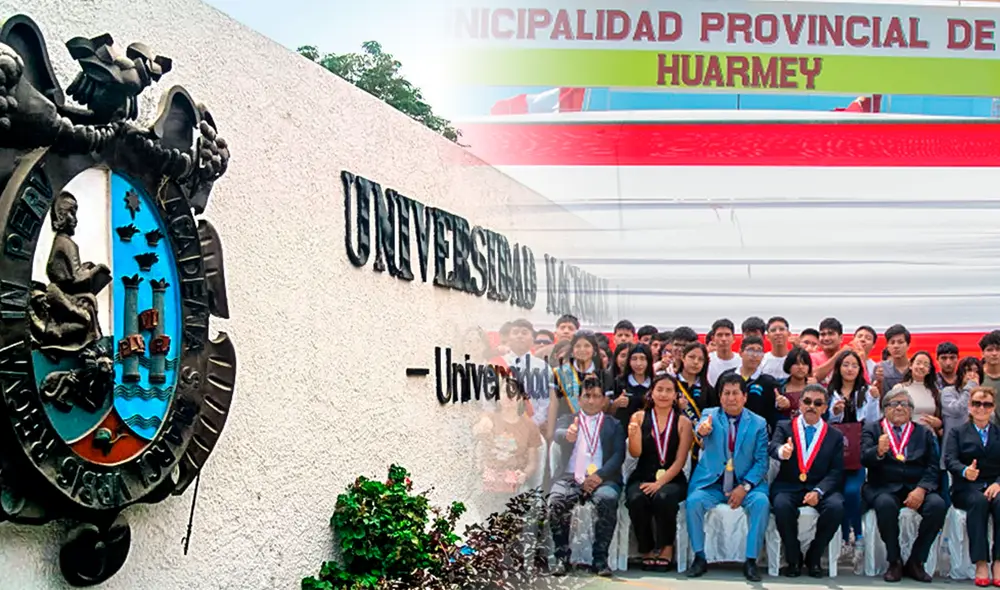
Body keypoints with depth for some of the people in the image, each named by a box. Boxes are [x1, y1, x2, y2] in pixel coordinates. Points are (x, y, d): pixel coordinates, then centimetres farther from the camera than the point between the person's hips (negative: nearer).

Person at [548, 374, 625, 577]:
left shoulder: (614, 425, 18)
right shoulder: (567, 419, 18)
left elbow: (618, 455, 4)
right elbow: (558, 435, -6)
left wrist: (599, 475, -15)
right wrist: (567, 435, -33)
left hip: (602, 479, 0)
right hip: (570, 477, 0)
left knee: (608, 500, -33)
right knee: (556, 502, -31)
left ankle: (600, 558, -21)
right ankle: (562, 557, -16)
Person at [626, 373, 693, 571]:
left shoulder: (683, 422, 5)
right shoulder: (639, 417, 8)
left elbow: (680, 460, -2)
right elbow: (635, 453, -1)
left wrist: (660, 483, -17)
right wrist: (633, 434, -23)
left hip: (671, 479, -1)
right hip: (642, 477, 1)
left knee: (663, 498, -34)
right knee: (636, 499, -32)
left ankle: (666, 549, -10)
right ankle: (647, 551, -10)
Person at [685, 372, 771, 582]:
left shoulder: (758, 423, 2)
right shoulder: (710, 415, 1)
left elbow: (762, 461, -1)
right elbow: (702, 427, -23)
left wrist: (744, 487, -15)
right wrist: (702, 430, -50)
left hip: (746, 484, 0)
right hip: (712, 483, 0)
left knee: (761, 502, -29)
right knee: (694, 501, -27)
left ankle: (751, 560, -14)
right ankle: (699, 558, -8)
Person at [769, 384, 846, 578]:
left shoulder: (835, 436, 10)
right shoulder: (784, 427, 7)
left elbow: (836, 472, 2)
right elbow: (772, 447, -14)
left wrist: (818, 491, -16)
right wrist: (782, 451, -41)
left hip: (820, 488, 1)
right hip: (788, 487, -1)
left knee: (836, 507, -30)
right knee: (781, 506, -34)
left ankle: (814, 557, -5)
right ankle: (793, 558, -8)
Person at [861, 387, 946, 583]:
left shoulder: (924, 433, 17)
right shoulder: (872, 430, 11)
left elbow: (934, 467, 6)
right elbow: (864, 459, -6)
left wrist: (921, 489, -13)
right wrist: (879, 452, -31)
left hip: (916, 488, 2)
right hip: (883, 487, -2)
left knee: (938, 505, -28)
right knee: (886, 504, -35)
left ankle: (915, 562, -12)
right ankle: (895, 562, -15)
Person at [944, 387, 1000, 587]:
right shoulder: (957, 432, 14)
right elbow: (950, 460, -4)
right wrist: (965, 471, -26)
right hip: (967, 487, -1)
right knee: (978, 501, -35)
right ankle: (980, 563, -35)